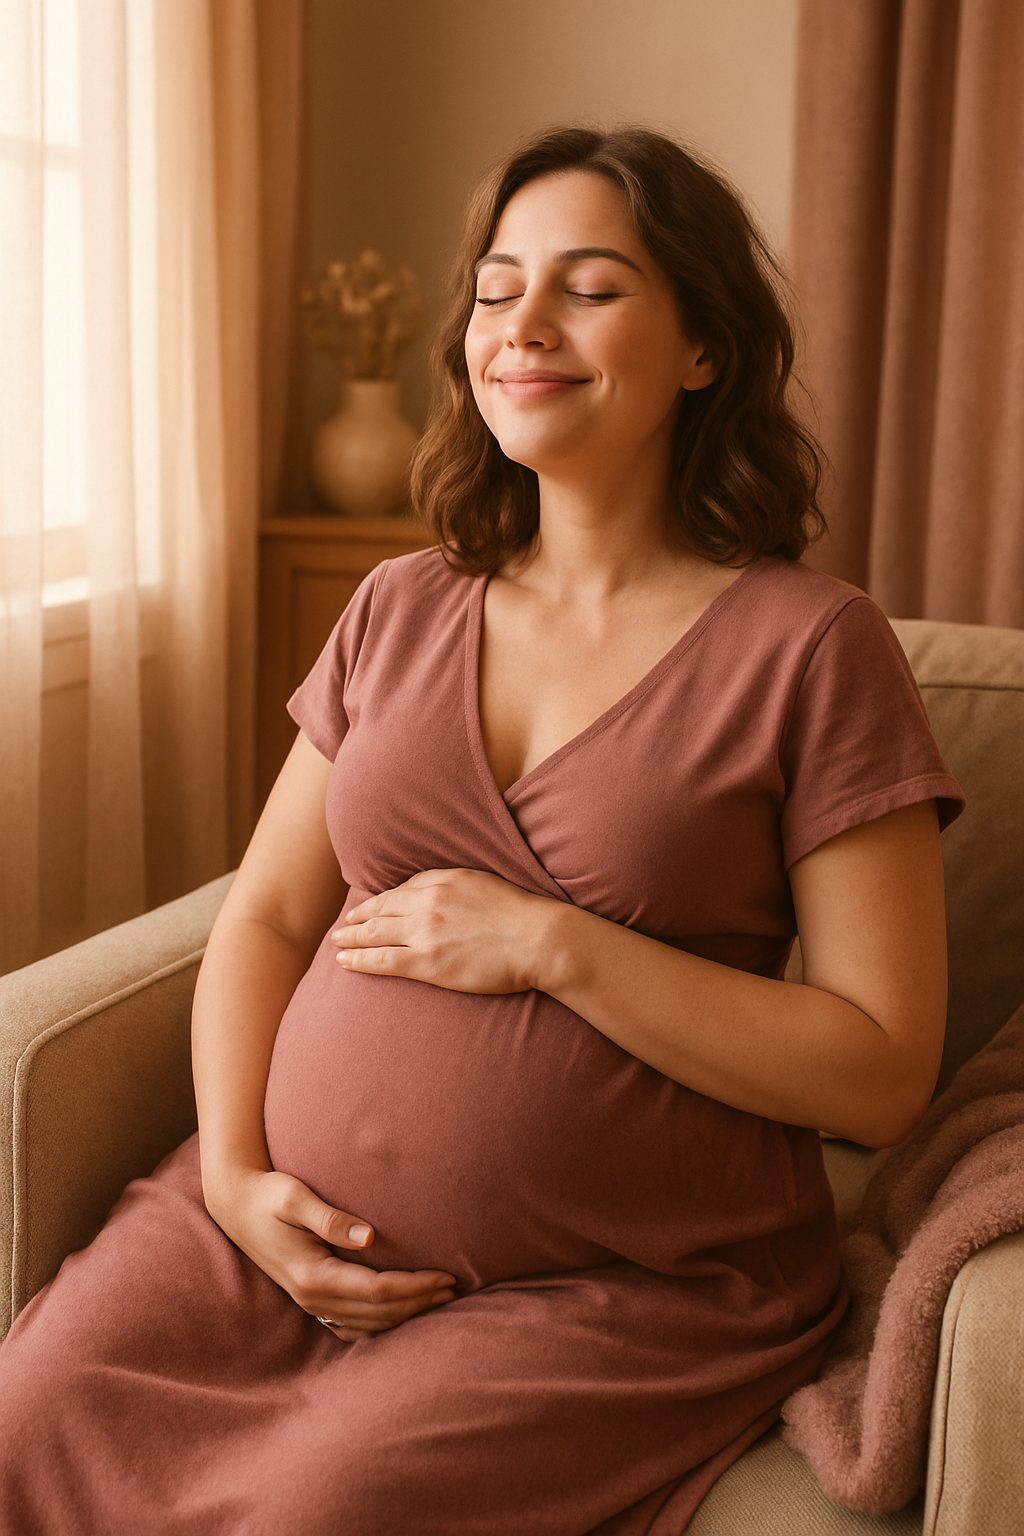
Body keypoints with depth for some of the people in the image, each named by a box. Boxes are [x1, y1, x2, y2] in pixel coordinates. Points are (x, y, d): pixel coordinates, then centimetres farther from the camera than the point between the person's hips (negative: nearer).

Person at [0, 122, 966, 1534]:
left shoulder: (812, 647, -6)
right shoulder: (401, 611, 9)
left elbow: (883, 1072, -9)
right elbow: (266, 918, 12)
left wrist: (551, 945, -15)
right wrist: (234, 1171, -5)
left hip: (624, 1293, -3)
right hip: (300, 1231, 4)